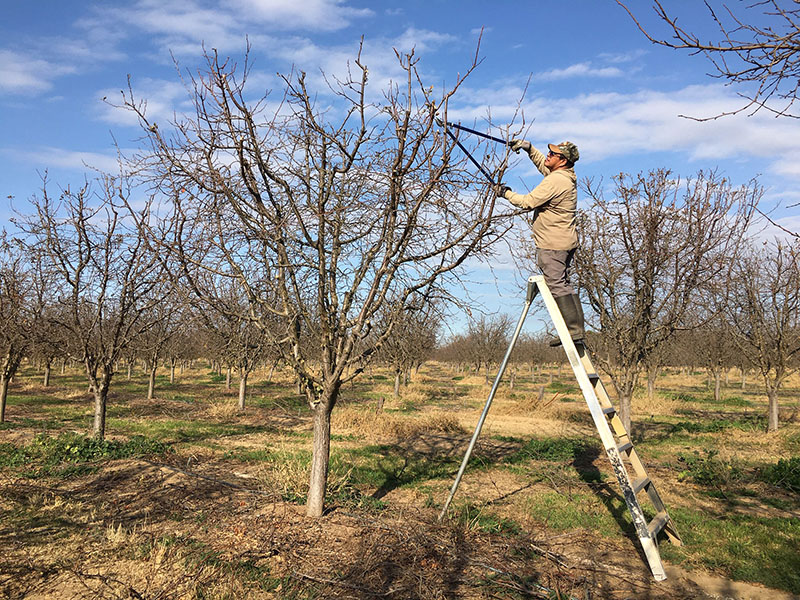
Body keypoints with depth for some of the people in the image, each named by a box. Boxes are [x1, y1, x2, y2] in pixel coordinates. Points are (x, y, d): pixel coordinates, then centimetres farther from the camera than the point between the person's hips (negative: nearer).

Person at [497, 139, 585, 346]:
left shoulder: (555, 181, -18)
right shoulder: (568, 176, 13)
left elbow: (528, 202, -15)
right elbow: (542, 164, 32)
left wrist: (507, 194, 0)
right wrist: (529, 148, 24)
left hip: (552, 244, -10)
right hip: (566, 241, 10)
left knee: (557, 285, -9)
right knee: (564, 285, 12)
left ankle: (573, 331, -10)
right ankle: (578, 329, 13)